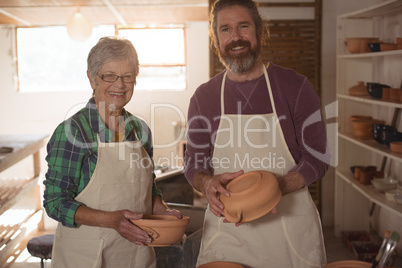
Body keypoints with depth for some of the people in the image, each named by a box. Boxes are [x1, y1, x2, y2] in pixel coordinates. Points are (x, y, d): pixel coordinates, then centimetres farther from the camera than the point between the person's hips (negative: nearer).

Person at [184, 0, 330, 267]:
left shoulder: (295, 86, -4)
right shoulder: (203, 97, 3)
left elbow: (317, 158, -5)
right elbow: (193, 164, 7)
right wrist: (208, 183, -16)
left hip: (290, 225, -1)